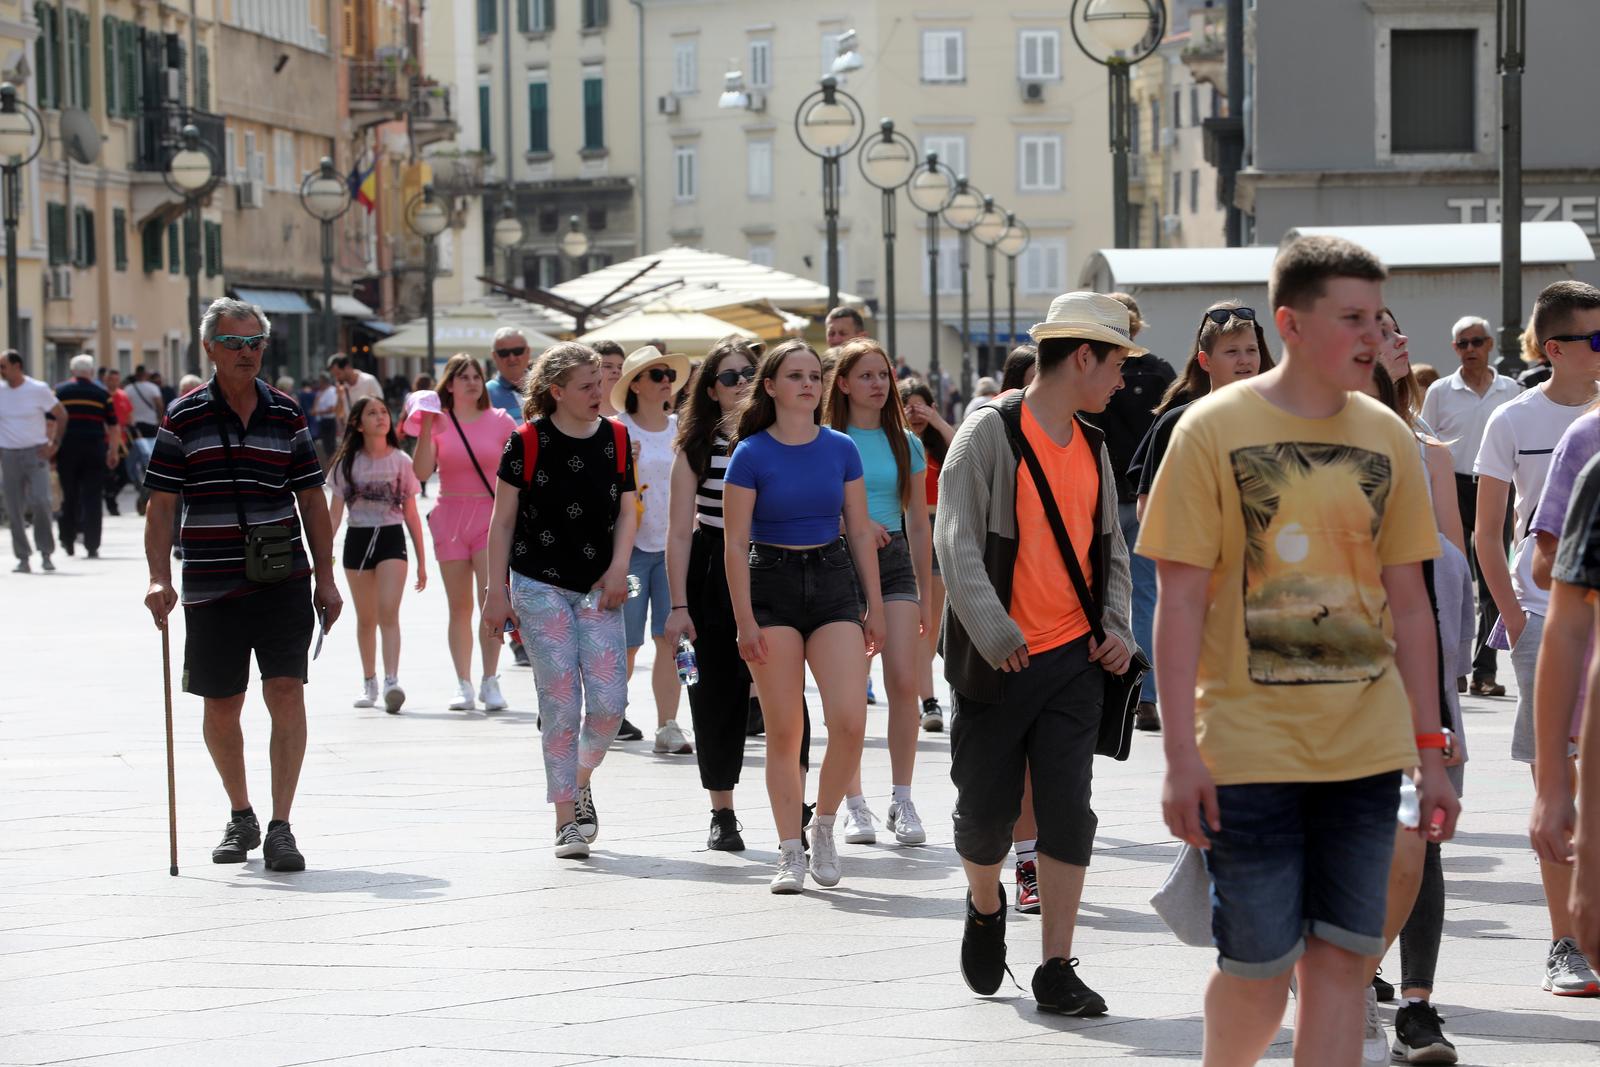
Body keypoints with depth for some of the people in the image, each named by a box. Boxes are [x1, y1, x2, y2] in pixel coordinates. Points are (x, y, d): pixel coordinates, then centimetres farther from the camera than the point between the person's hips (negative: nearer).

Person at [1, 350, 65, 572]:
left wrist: (54, 443, -2)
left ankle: (45, 553, 0)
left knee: (40, 501, -15)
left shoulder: (38, 389, -3)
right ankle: (23, 558, 9)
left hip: (36, 453, -2)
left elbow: (61, 415, 6)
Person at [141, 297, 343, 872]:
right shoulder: (183, 418, 0)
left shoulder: (286, 415, 6)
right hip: (211, 586, 0)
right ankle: (240, 818, 28)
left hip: (283, 582, 0)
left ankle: (280, 827, -8)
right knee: (220, 708, 8)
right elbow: (161, 505, -1)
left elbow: (311, 500, 10)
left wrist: (325, 578, 6)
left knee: (287, 695, -12)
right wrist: (159, 580, -11)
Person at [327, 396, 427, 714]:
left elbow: (411, 514, 6)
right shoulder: (347, 464, 4)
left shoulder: (401, 462, 3)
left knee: (388, 612, -17)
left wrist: (422, 561, 6)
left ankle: (391, 681, -25)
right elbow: (335, 512, 5)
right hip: (357, 540, 2)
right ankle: (368, 682, 22)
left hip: (392, 538, -2)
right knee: (366, 618, 10)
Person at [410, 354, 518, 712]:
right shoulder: (438, 422, 3)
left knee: (491, 601, -15)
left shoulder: (500, 422, 3)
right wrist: (425, 428, -13)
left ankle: (490, 682, -12)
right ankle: (463, 685, 9)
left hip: (490, 517, -1)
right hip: (450, 517, 1)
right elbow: (421, 472, -8)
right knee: (460, 606, 5)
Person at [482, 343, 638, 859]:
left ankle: (581, 781, 23)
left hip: (597, 589, 3)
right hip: (540, 586, -3)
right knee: (561, 704, -6)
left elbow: (626, 510, 12)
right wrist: (496, 591, -1)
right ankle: (567, 819, 3)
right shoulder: (528, 441, -5)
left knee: (609, 701, -6)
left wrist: (618, 568, -3)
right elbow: (503, 520, 0)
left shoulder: (616, 438, 6)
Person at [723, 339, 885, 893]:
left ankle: (824, 825, 11)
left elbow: (860, 532, 11)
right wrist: (745, 620, -10)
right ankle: (790, 853, 9)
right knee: (783, 732, -1)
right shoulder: (751, 454, -4)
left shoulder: (841, 449, 5)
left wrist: (874, 607, 8)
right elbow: (736, 545, -4)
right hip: (771, 584, -2)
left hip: (833, 582, 2)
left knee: (849, 722, -12)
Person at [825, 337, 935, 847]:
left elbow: (919, 522, 14)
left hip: (895, 561, 2)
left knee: (904, 681, -10)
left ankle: (902, 801, -2)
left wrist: (926, 594, 14)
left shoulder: (905, 443, 11)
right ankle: (854, 804, 8)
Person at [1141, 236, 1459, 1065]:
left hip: (1365, 747, 4)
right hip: (1248, 749, -4)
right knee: (1258, 967, -1)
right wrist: (1180, 753, -12)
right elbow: (1180, 598, -6)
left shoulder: (1387, 439, 7)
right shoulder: (1214, 429, -5)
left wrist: (1430, 749, 8)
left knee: (1341, 961, 2)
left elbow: (1407, 602, 12)